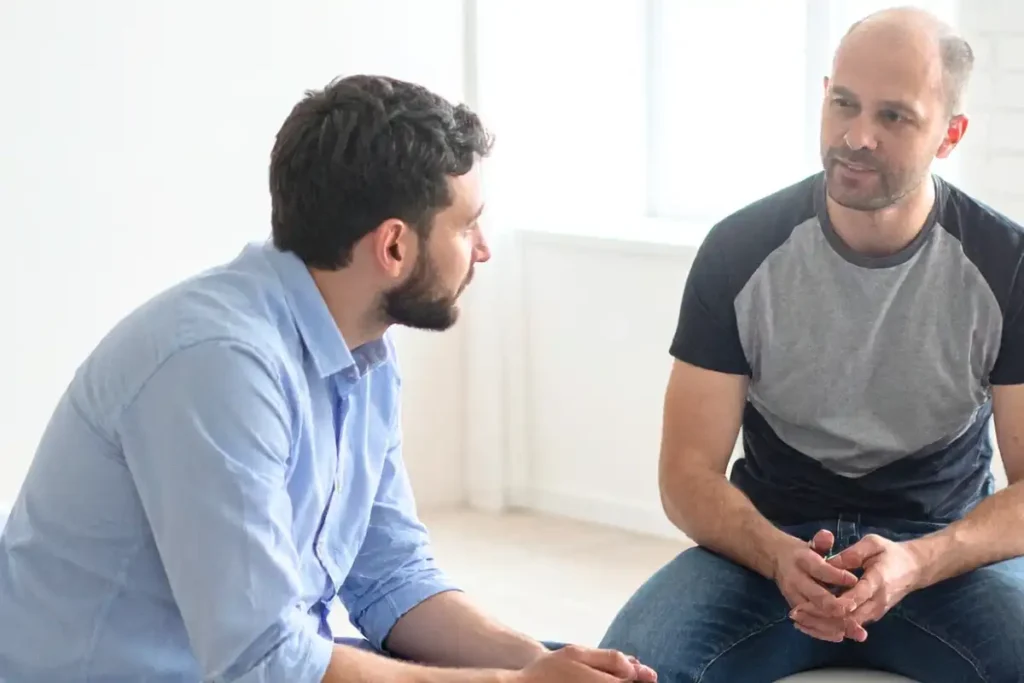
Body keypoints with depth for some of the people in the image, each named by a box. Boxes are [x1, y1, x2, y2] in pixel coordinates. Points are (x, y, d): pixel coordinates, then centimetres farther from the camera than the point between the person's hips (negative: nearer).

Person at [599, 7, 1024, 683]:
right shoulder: (741, 251, -6)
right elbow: (689, 474, -5)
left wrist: (917, 563, -27)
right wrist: (780, 557, -26)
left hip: (950, 548, 0)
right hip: (770, 543, 0)